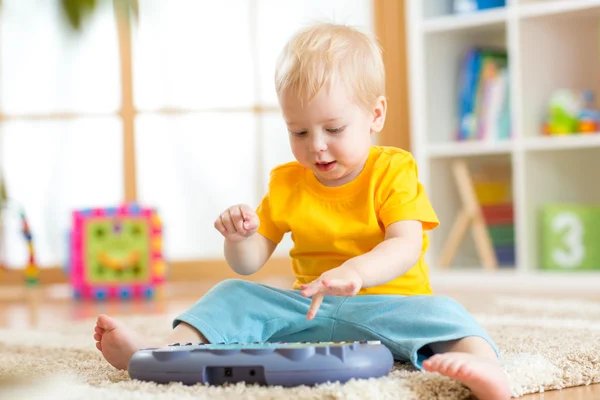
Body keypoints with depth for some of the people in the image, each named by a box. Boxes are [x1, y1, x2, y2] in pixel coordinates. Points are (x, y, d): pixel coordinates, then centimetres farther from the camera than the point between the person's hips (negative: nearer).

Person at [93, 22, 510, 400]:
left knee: (438, 312, -35)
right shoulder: (287, 184, 9)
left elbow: (405, 247, -20)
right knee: (234, 294, -9)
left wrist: (356, 271, -41)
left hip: (386, 304, -5)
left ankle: (480, 360, -63)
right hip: (307, 308, 5)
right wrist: (240, 239, -16)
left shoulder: (393, 171, -5)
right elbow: (248, 264, 10)